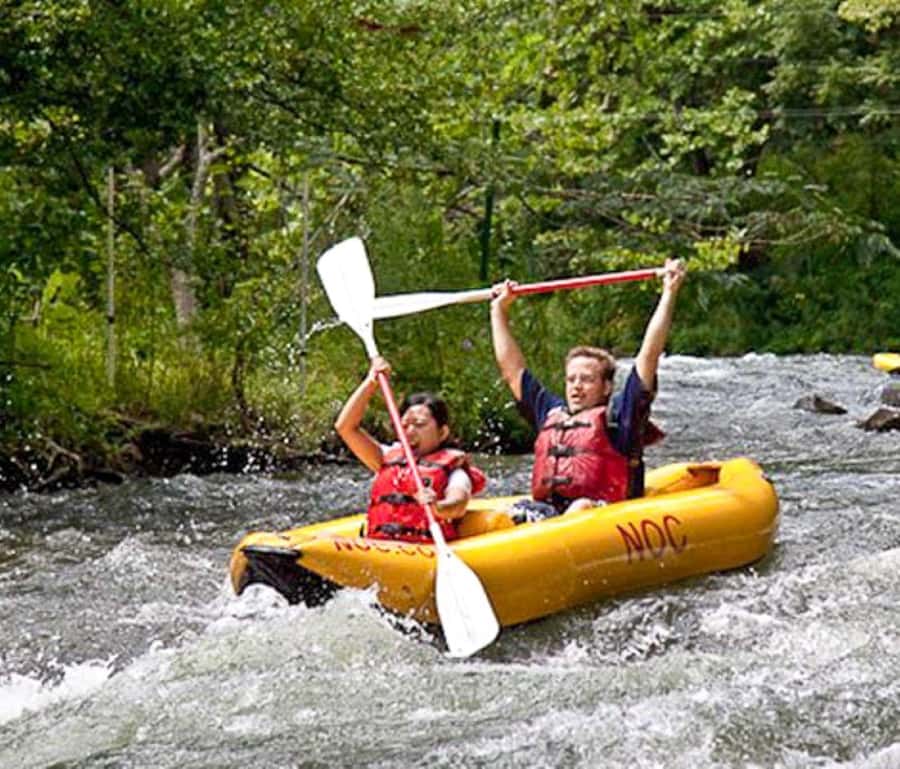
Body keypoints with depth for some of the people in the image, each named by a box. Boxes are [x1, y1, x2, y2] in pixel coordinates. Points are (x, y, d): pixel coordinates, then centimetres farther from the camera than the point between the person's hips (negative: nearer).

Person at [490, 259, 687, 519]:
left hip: (603, 519, -4)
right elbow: (512, 370, 35)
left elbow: (649, 355, 7)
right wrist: (499, 310, 41)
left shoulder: (617, 415, 11)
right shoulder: (550, 414, 26)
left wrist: (669, 293, 7)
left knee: (581, 508, -37)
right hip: (544, 511, 5)